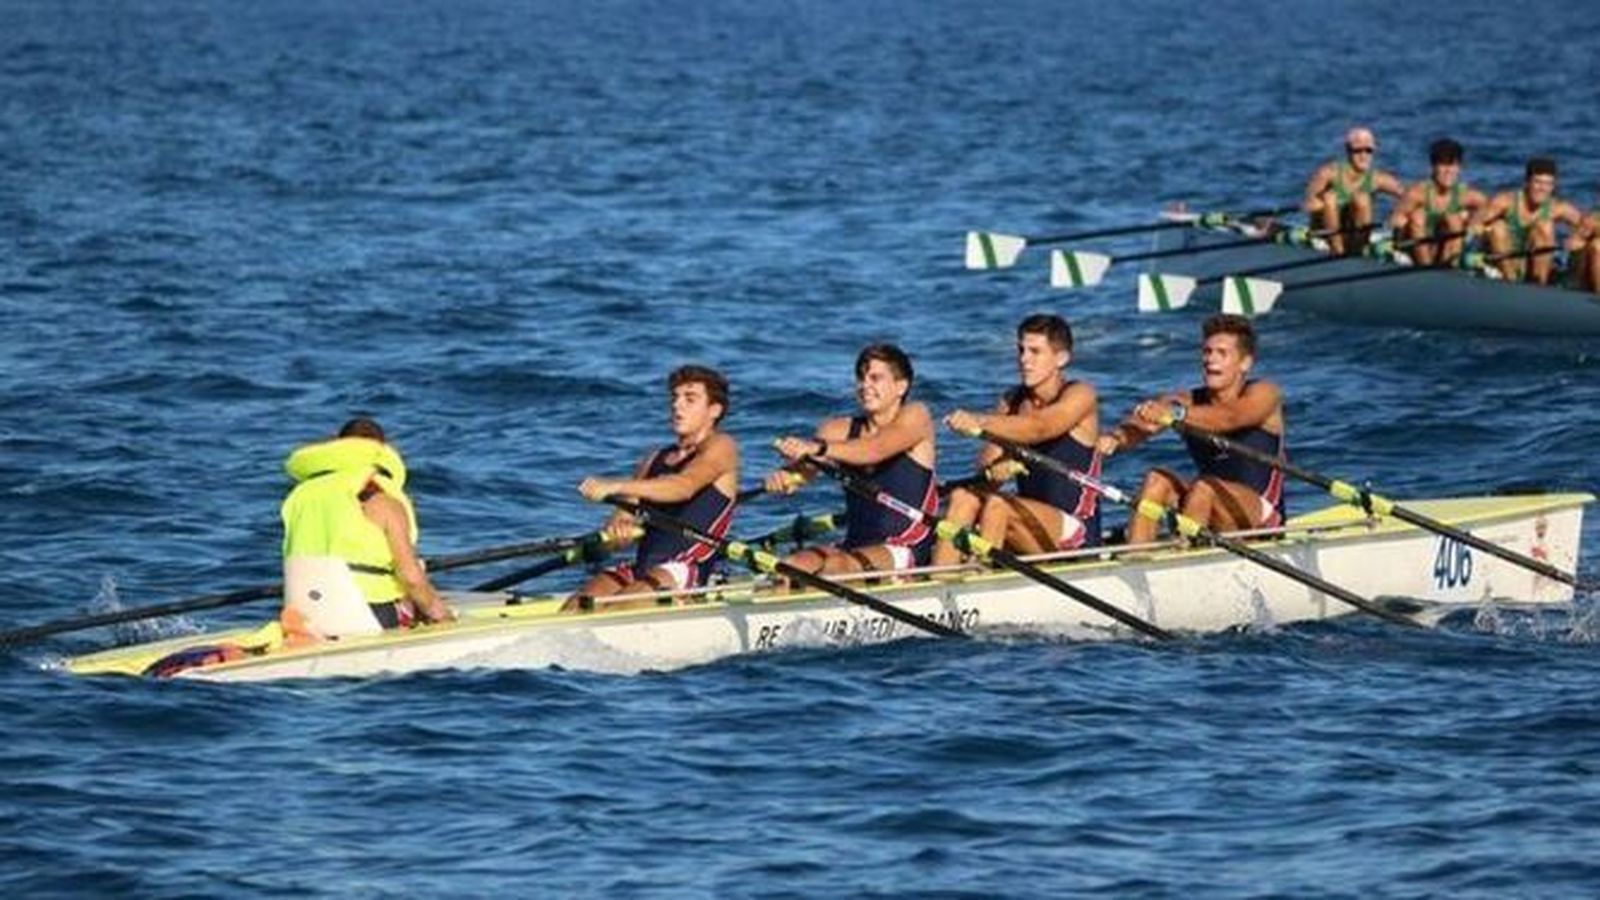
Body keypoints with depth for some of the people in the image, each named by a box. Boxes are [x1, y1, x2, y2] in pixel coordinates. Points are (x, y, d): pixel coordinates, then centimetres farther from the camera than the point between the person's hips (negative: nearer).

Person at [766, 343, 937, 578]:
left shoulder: (914, 417, -1)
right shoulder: (841, 430, 12)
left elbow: (875, 450, -22)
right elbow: (804, 468, -7)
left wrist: (819, 448, -39)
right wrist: (787, 475, -33)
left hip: (907, 552, -5)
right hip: (854, 546, 5)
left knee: (835, 565, -33)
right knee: (790, 566, -25)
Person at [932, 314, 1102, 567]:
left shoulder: (1080, 395, -8)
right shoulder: (1013, 401, 12)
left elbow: (1039, 429, -29)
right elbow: (987, 460, 2)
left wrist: (980, 422, -44)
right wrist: (993, 468, -24)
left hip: (1076, 533, -6)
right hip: (1030, 527, 6)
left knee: (999, 504, -29)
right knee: (963, 496, -17)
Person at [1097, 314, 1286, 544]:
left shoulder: (1263, 395, -7)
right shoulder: (1188, 401, 5)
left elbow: (1228, 418, -31)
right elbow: (1138, 425, -15)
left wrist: (1175, 413, -49)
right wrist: (1116, 438, -40)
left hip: (1263, 516, -5)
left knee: (1205, 488, -31)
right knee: (1157, 480, -18)